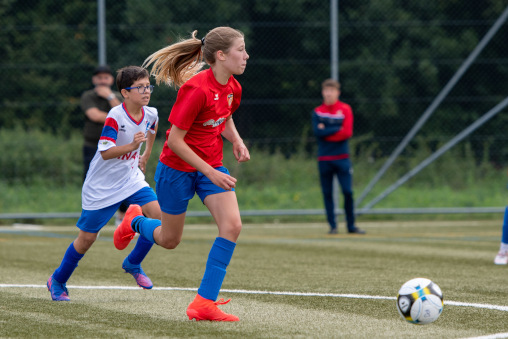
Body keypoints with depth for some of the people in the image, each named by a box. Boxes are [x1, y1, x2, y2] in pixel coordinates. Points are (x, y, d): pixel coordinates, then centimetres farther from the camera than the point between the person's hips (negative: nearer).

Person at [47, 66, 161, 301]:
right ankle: (57, 281, 24)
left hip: (131, 180, 5)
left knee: (159, 214, -16)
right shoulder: (115, 117, -24)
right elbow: (105, 152, -31)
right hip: (102, 186, -5)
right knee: (87, 238, 2)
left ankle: (133, 264, 5)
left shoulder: (150, 114, -5)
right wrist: (133, 145, -42)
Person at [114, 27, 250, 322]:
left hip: (212, 166, 6)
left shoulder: (233, 88, -3)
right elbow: (175, 140, -24)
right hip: (177, 167, -6)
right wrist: (210, 172, -25)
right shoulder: (196, 89, -27)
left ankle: (205, 303, -13)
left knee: (232, 225, -17)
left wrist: (236, 141, 0)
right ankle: (135, 220, 48)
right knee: (169, 240, 11)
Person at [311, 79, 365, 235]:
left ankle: (351, 225, 3)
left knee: (348, 192, -6)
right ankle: (332, 226, 8)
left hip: (342, 158, -1)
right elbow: (317, 132, -8)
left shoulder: (345, 109, 3)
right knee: (327, 193, 1)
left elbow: (347, 133, -8)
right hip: (324, 158, 1)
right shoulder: (317, 112, 7)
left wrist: (326, 132, -7)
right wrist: (337, 129, -9)